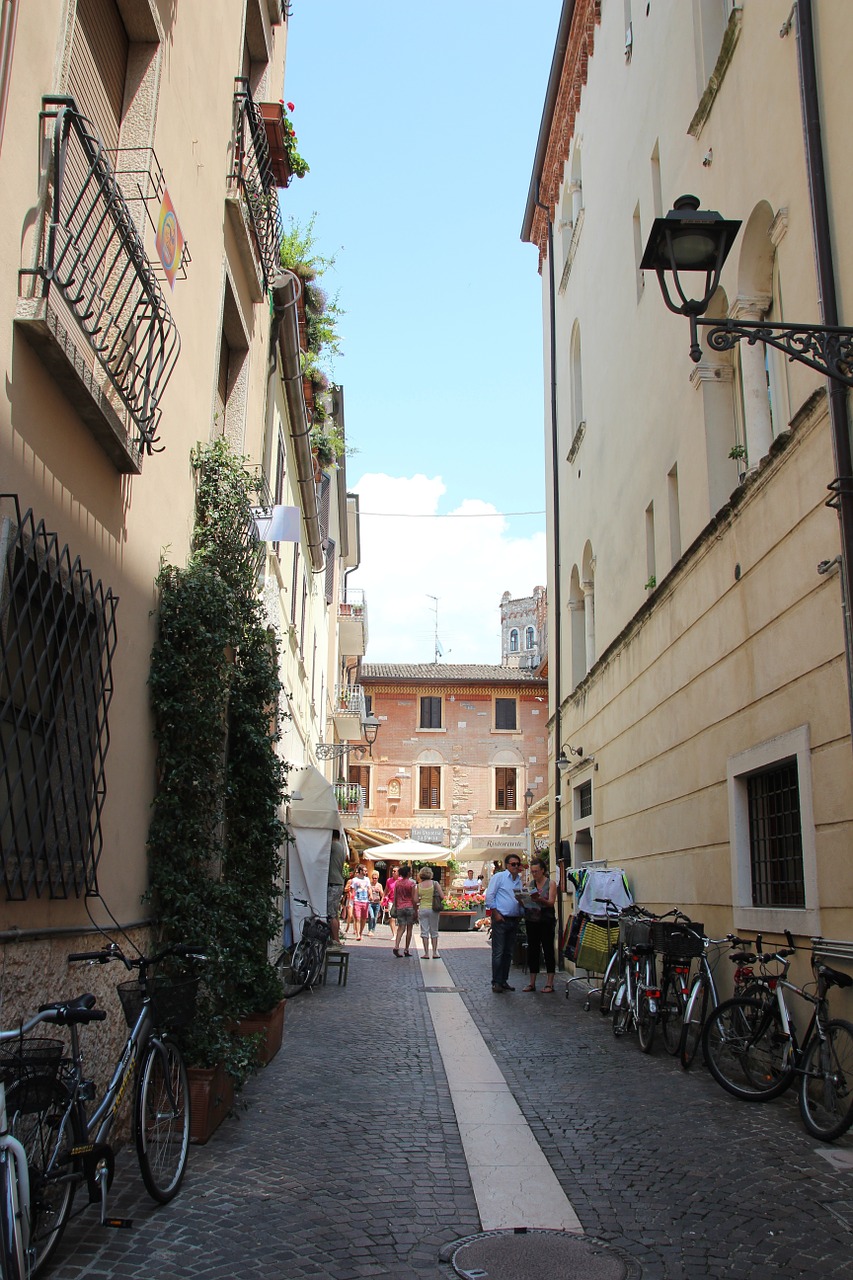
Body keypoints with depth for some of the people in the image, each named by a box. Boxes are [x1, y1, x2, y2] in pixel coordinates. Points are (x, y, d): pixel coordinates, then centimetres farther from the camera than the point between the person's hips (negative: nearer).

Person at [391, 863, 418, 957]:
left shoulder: (397, 883, 6)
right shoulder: (412, 883, -7)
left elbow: (395, 897, 9)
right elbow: (414, 899, -8)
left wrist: (395, 907, 18)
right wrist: (416, 911, -3)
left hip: (400, 908, 4)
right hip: (410, 907, -4)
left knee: (401, 928, 4)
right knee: (409, 929, 5)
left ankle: (396, 946, -16)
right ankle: (406, 950, 6)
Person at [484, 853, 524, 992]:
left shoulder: (519, 880, 15)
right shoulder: (499, 877, -4)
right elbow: (489, 896, -9)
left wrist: (520, 914, 3)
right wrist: (496, 914, -14)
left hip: (514, 920, 7)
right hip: (500, 919, -7)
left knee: (508, 953, 10)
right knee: (498, 952, -5)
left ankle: (503, 981, 18)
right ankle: (496, 982, 0)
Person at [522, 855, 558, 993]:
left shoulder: (551, 883, -1)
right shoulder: (531, 883, 11)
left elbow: (551, 902, -11)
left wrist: (540, 899, -29)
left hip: (546, 920, -4)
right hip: (531, 919, 4)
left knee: (548, 950, -1)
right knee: (532, 950, 6)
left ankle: (549, 984, 3)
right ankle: (532, 983, 14)